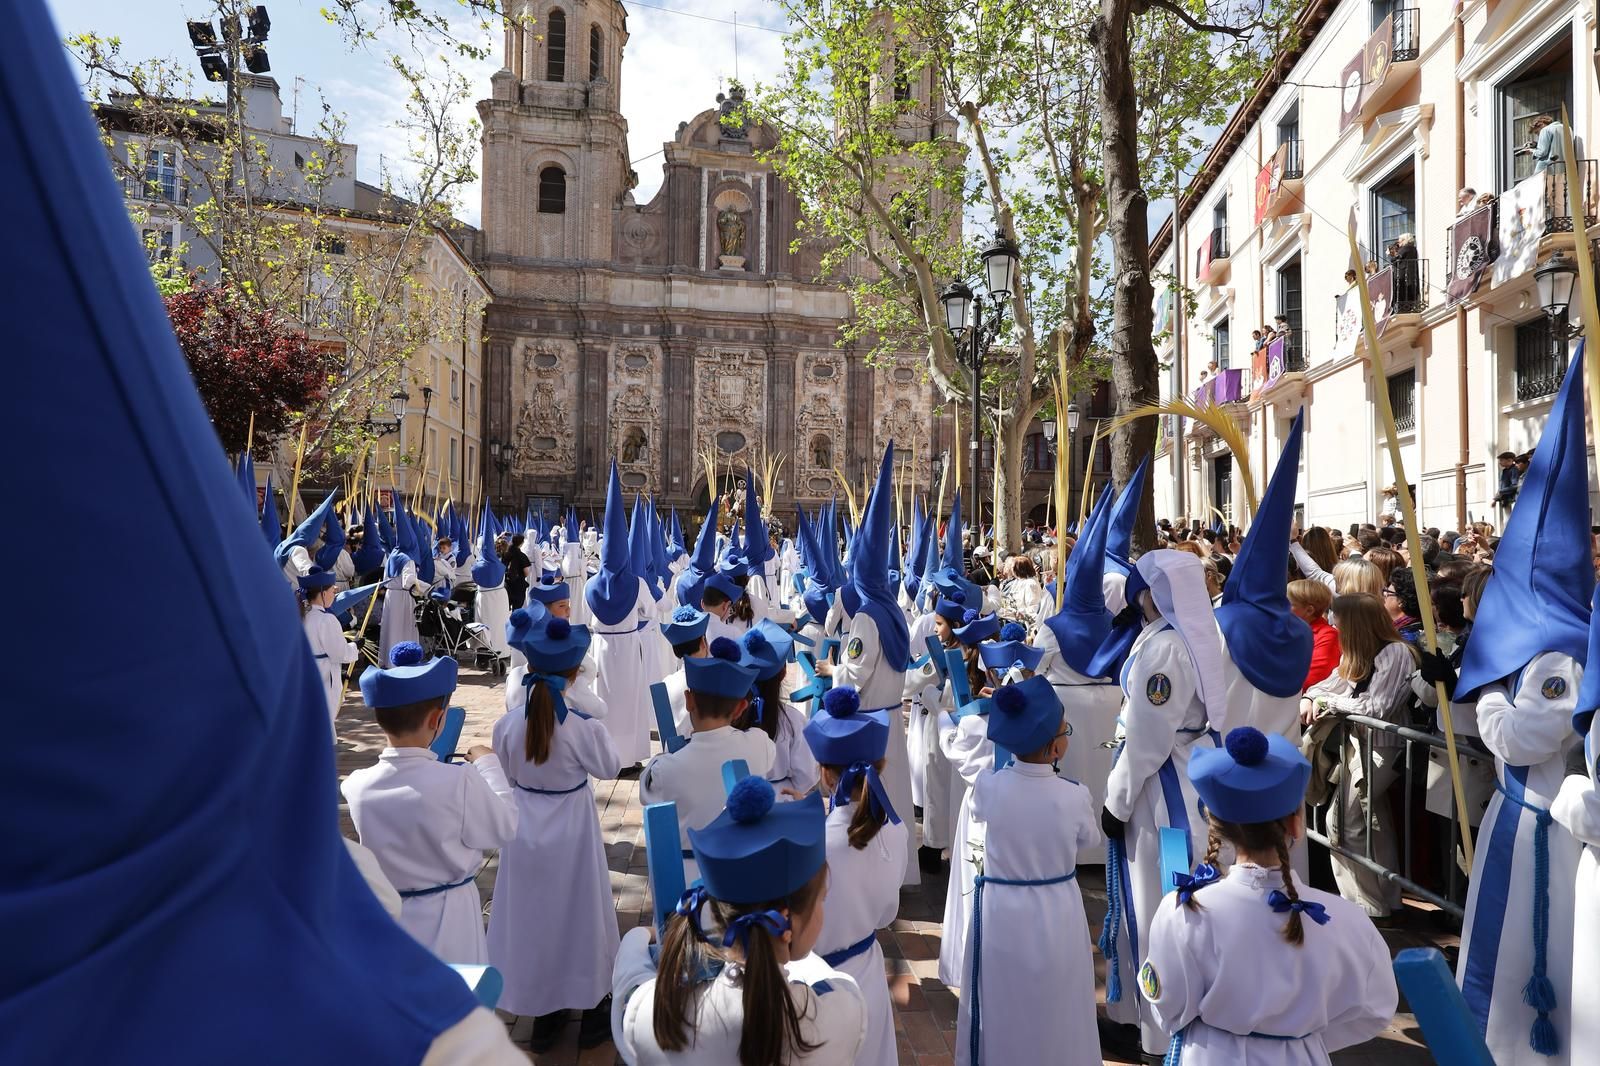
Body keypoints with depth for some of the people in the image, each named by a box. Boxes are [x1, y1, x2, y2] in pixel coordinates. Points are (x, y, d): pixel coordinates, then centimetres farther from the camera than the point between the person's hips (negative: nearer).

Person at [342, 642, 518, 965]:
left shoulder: (357, 786, -12)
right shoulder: (458, 781, -25)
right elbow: (503, 828, -9)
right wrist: (488, 764, 1)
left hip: (385, 913, 4)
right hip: (447, 916, -3)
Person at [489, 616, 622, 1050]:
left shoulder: (507, 724, -14)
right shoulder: (584, 727, -23)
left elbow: (507, 775, 1)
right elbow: (610, 768, -6)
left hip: (525, 831, 3)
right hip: (571, 832, -3)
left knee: (532, 915, 19)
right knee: (578, 914, 15)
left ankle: (542, 1012, 34)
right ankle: (590, 1009, 31)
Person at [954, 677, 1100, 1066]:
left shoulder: (987, 787, -18)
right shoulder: (1075, 797, -20)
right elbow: (1090, 840, 1)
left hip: (1000, 912, 1)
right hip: (1056, 915, -1)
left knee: (1000, 1010, 19)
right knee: (1055, 1012, 20)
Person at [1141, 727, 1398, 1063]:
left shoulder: (1185, 911, -28)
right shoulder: (1344, 920, -22)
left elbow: (1169, 1010, -13)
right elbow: (1372, 1013, -4)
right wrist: (1299, 1034, 12)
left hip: (1209, 1057, -2)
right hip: (1300, 1057, 2)